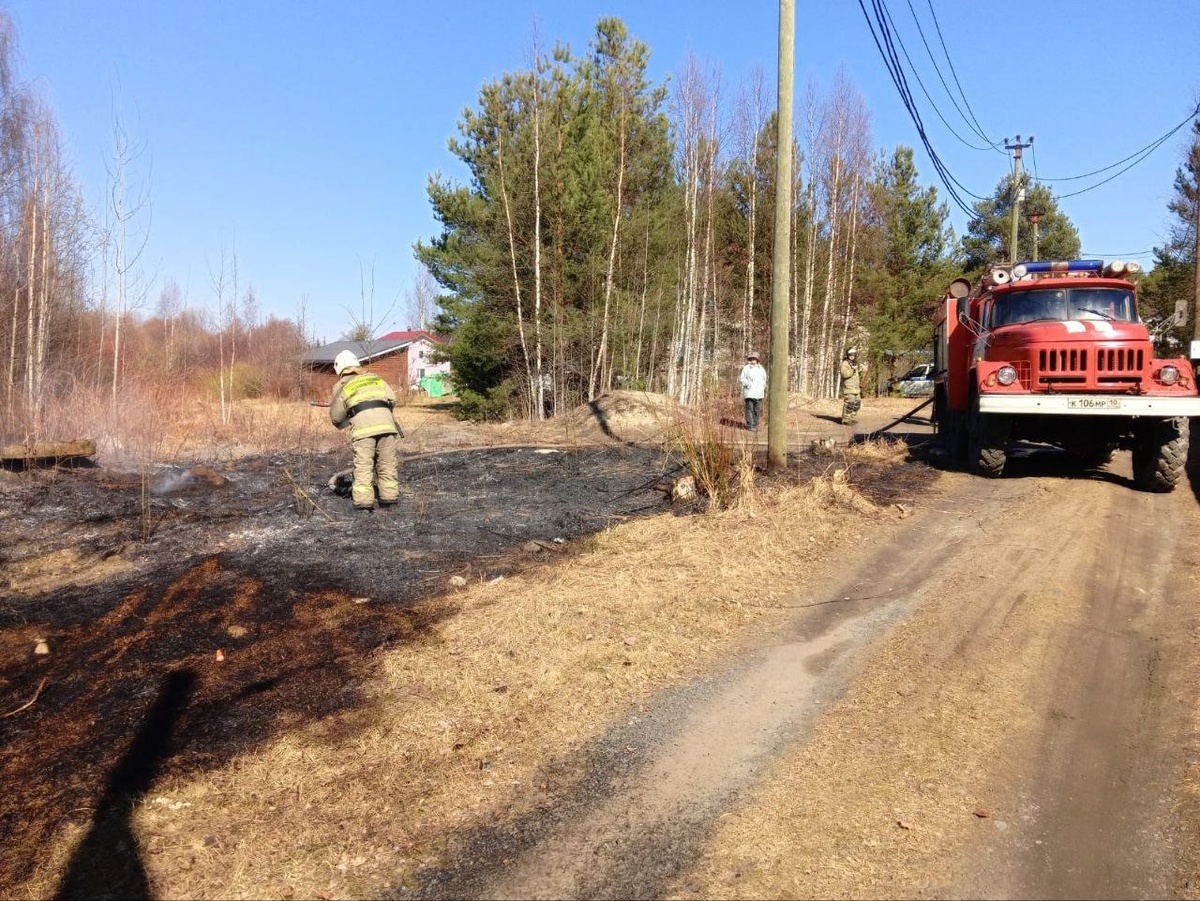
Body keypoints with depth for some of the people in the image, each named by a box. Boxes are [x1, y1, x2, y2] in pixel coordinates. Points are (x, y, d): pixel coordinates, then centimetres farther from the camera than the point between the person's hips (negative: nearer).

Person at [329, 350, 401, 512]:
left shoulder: (341, 386, 20)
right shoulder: (375, 378, 26)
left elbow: (335, 417, 22)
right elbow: (392, 399, 19)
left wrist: (345, 422, 43)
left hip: (363, 426, -2)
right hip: (386, 422, 2)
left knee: (363, 466, 4)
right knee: (388, 464, 13)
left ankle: (363, 502, 0)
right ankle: (389, 497, 16)